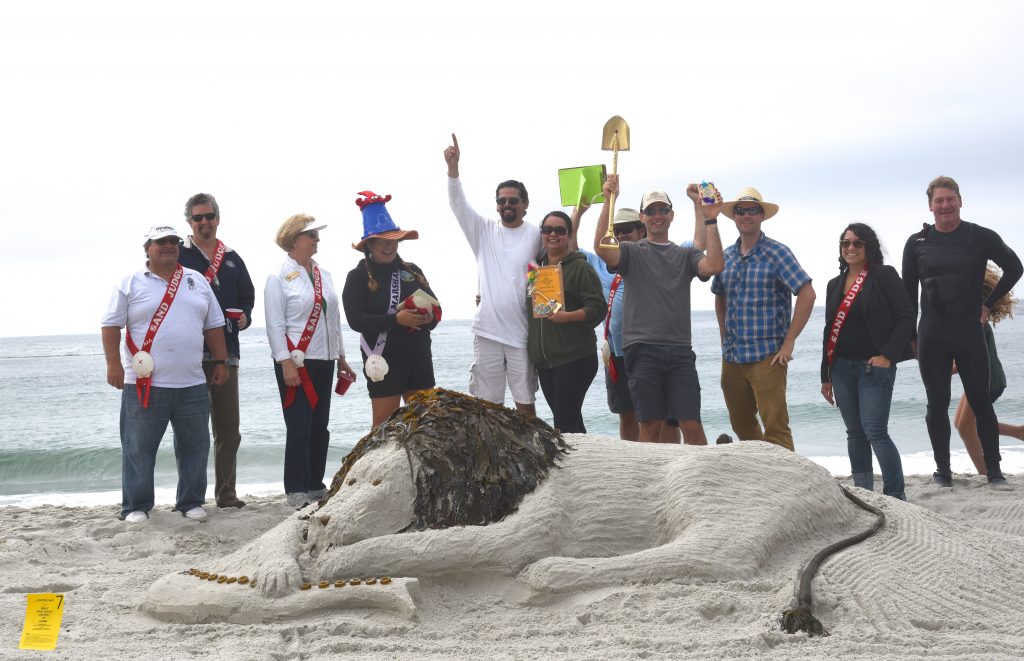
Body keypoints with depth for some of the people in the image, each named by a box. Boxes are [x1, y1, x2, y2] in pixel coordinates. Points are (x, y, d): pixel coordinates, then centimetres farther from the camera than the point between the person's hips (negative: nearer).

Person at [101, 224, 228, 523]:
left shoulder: (197, 281, 13)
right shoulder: (131, 284, 2)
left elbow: (214, 325, 16)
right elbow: (111, 325, -1)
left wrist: (221, 362, 10)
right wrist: (114, 364, -10)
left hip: (192, 385, 4)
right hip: (144, 385, -3)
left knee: (195, 446, 7)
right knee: (139, 448, 1)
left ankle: (191, 502, 19)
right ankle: (136, 507, 10)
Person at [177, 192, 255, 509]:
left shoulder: (232, 260, 16)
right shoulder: (178, 255, 2)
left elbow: (247, 298, 21)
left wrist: (243, 317, 2)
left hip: (226, 353, 4)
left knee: (228, 429, 8)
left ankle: (226, 492, 17)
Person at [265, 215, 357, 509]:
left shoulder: (323, 275, 14)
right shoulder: (279, 278, -5)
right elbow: (275, 325, -9)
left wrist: (341, 358, 18)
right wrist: (286, 364, -16)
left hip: (324, 361, 6)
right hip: (296, 363, -6)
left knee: (320, 426, 9)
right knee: (299, 427, -5)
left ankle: (315, 486, 17)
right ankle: (297, 493, 1)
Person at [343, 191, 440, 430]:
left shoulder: (411, 271, 10)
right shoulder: (359, 276, -3)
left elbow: (435, 305, 11)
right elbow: (355, 319, -13)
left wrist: (430, 316, -14)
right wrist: (395, 319, -23)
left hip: (419, 356, 5)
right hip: (384, 359, -5)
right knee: (385, 424, -1)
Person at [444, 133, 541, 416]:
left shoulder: (538, 236, 3)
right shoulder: (484, 231, 8)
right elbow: (457, 203, -3)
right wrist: (453, 166, -16)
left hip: (523, 332, -1)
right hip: (487, 330, 2)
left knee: (525, 402, 6)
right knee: (488, 402, 5)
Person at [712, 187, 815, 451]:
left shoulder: (777, 253, -6)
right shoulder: (726, 256, 11)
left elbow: (807, 294, -12)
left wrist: (788, 343, -14)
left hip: (766, 356, -6)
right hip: (731, 357, 6)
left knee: (775, 427, -8)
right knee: (741, 425, 14)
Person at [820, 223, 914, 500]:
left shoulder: (884, 276, -3)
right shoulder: (835, 285, 15)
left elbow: (905, 319, -7)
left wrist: (887, 356, -16)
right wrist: (826, 376, 15)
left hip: (874, 366, -6)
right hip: (842, 367, 6)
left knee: (875, 432, -13)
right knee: (855, 433, 9)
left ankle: (896, 495, -8)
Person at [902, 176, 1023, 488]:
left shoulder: (981, 237, 0)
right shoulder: (917, 243, 5)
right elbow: (908, 292, 10)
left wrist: (988, 304, 5)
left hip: (970, 331, -1)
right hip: (931, 334, 2)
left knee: (980, 401, -1)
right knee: (937, 404, 4)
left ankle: (994, 471, 7)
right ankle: (942, 471, 11)